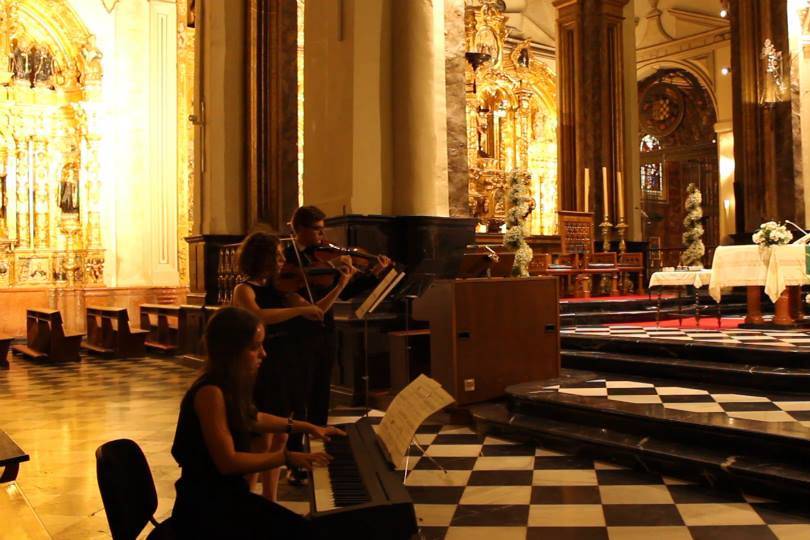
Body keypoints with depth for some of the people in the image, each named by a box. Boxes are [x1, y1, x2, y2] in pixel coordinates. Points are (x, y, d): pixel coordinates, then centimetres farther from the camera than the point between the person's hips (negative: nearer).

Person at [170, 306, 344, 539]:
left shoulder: (232, 385, 4)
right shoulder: (210, 393, -23)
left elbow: (253, 419, 25)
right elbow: (228, 462, -26)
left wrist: (306, 427, 26)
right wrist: (287, 456, -25)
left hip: (228, 493, 9)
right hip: (205, 507, -8)